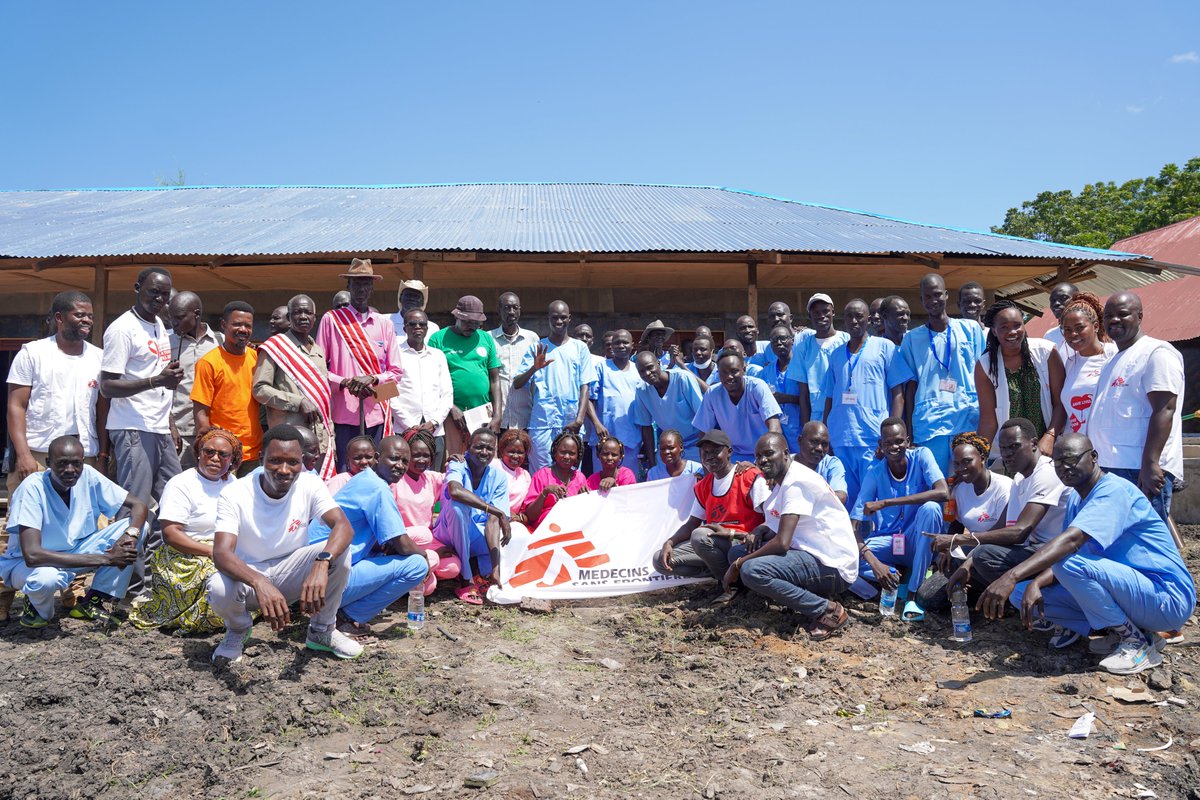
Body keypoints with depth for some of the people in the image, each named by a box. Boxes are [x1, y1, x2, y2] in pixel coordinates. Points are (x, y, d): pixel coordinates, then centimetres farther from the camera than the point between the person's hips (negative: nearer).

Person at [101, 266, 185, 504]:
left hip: (160, 429, 8)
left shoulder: (159, 325, 16)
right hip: (133, 430, -8)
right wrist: (157, 381, -25)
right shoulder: (122, 329, -9)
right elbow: (107, 386, -14)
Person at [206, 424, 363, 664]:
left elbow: (344, 526, -28)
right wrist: (260, 584, -51)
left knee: (339, 552, -26)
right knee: (219, 588, -36)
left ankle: (322, 631, -2)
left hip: (290, 572, 2)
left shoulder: (310, 485, -14)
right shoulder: (234, 495, -20)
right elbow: (221, 552, -32)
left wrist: (322, 563, -50)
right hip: (247, 575, -1)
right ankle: (238, 630, 3)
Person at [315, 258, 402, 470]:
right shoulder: (331, 319, 4)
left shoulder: (384, 323, 13)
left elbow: (396, 372, 10)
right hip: (344, 414, -3)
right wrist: (346, 383, -13)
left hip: (377, 414, 3)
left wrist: (371, 379, -8)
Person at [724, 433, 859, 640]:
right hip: (811, 554, 10)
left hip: (832, 567, -10)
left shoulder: (796, 482, -18)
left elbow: (782, 543, -25)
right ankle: (809, 598, 2)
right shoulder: (780, 480, 12)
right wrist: (760, 530, -2)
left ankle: (827, 609, -12)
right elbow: (778, 527, 22)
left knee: (751, 570, -28)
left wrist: (737, 565, -15)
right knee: (738, 552, 9)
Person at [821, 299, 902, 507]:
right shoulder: (836, 354, 19)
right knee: (846, 502, 5)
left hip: (874, 438, -4)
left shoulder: (885, 347, 7)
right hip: (841, 440, 4)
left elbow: (897, 392, 2)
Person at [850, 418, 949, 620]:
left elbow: (943, 493, -29)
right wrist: (873, 561, -33)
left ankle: (914, 594, -26)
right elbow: (855, 525, -14)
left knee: (930, 508, -33)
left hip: (918, 543, 0)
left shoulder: (921, 456, -10)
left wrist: (885, 503, -31)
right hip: (887, 542, 1)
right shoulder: (875, 472, -8)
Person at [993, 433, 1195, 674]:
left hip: (1168, 598, -8)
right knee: (1021, 593, -4)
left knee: (1071, 562, -32)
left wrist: (1013, 576, -43)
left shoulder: (1114, 490, -17)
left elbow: (1072, 540, -33)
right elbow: (1060, 554, 5)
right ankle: (1121, 630, 1)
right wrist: (1036, 583, -18)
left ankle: (1134, 641, -13)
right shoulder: (1076, 501, 12)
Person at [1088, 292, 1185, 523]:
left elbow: (1164, 410, -16)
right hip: (1108, 469, 9)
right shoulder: (1113, 361, 23)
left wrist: (1150, 464, -23)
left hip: (1140, 472, -9)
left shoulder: (1157, 352, -6)